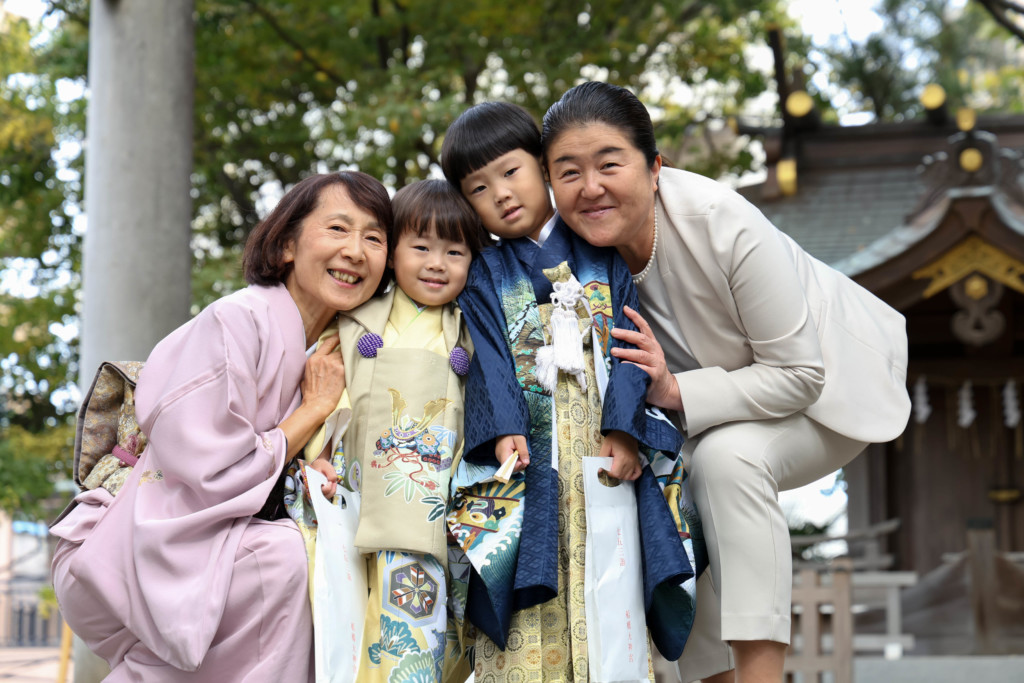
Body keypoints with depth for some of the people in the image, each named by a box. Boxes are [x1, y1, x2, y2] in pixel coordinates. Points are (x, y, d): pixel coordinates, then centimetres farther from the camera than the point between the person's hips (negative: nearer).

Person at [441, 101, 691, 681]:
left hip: (603, 453, 1)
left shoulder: (602, 257, 13)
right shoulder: (484, 275, 14)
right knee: (528, 619, -8)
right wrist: (503, 429, -16)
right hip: (530, 458, 0)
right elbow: (489, 359, 1)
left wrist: (624, 428, -9)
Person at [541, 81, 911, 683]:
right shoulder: (573, 243, -19)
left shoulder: (724, 225, -35)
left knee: (727, 454, -30)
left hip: (827, 381, -6)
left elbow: (799, 374, -29)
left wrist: (675, 391, -37)